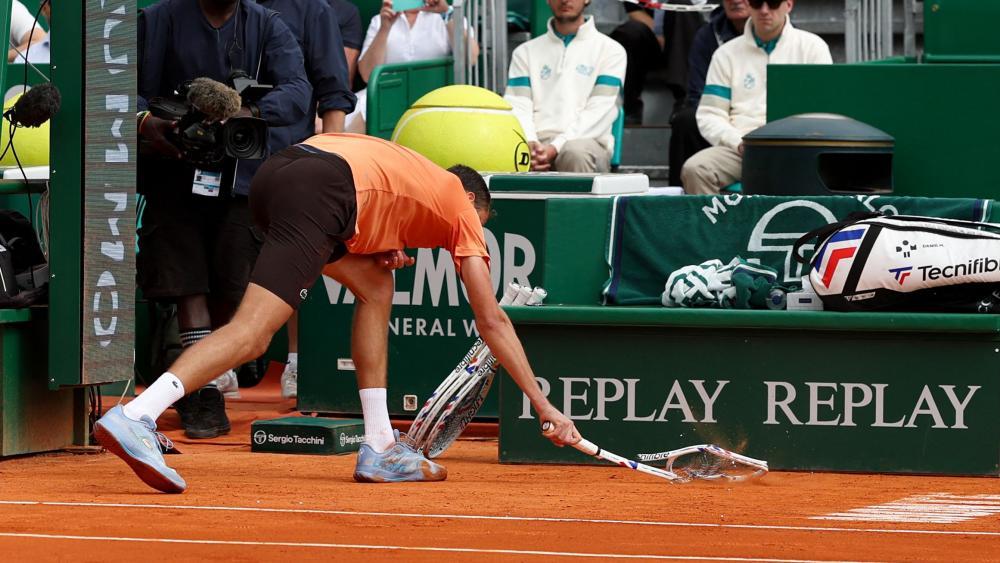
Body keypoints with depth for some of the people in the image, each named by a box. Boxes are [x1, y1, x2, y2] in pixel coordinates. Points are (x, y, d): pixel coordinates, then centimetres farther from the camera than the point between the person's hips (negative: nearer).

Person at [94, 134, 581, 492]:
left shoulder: (416, 176, 38)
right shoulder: (462, 205, 22)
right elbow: (492, 322, 21)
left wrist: (384, 244, 20)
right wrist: (544, 406, 25)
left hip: (277, 170, 8)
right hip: (316, 192, -8)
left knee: (375, 286, 23)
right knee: (252, 333, -17)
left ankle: (379, 447, 19)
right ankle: (134, 416, -34)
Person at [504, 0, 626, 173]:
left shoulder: (610, 50, 11)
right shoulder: (525, 52, 21)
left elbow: (598, 113, 0)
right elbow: (518, 108, 9)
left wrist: (556, 148, -15)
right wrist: (529, 144, -14)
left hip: (586, 140, -2)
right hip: (537, 141, 2)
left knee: (576, 152, -40)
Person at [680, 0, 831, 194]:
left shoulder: (811, 47, 12)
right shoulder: (726, 54, 16)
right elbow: (709, 114, 11)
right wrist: (738, 143, -9)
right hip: (738, 148, 2)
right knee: (694, 169, -30)